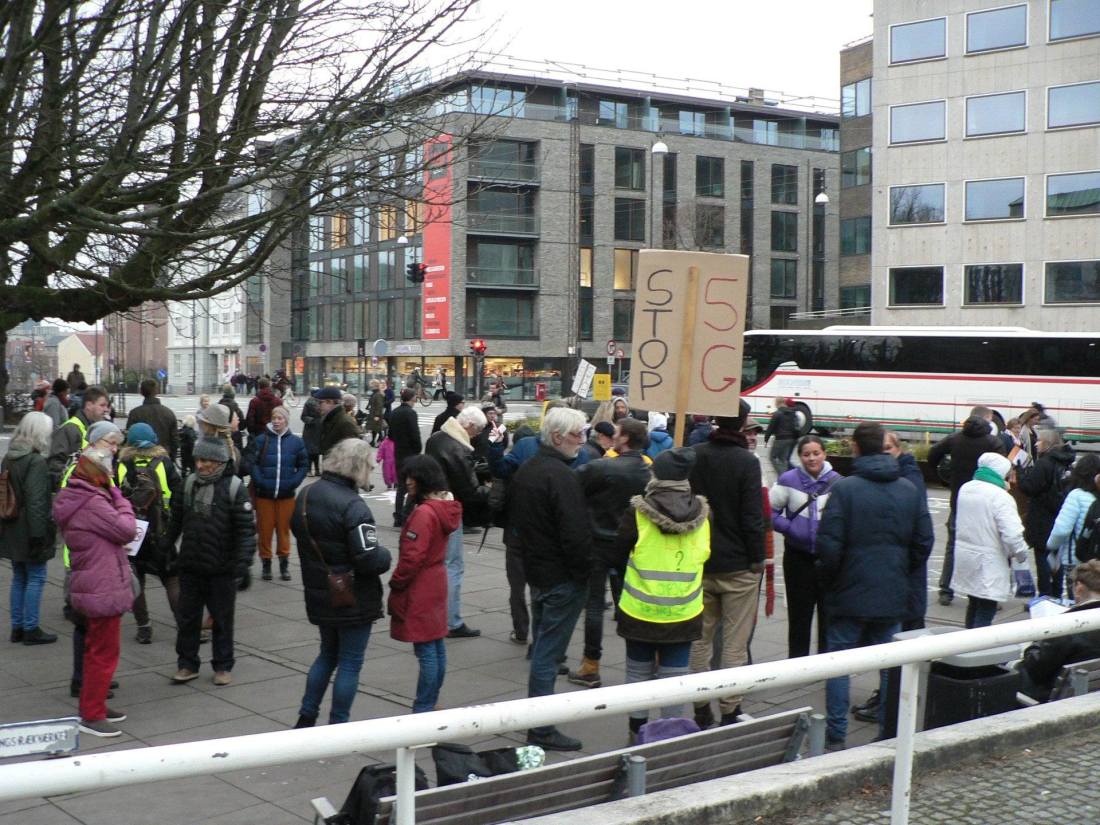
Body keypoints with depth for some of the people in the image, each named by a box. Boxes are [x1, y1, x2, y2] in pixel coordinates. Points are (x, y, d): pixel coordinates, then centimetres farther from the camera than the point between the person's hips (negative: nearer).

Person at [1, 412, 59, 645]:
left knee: (19, 577, 16)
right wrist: (38, 534, -20)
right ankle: (31, 629, 4)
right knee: (36, 578, 1)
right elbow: (36, 501, -21)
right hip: (29, 530, -8)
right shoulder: (37, 462, -17)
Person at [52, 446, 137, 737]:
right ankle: (92, 716, 5)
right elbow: (127, 530, -17)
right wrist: (120, 499, -7)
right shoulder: (93, 503, -22)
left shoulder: (70, 499, 9)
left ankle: (92, 705, 32)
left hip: (90, 589, 10)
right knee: (104, 653, 0)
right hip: (104, 590, -10)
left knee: (95, 650, 21)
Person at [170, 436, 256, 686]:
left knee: (222, 619, 9)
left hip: (221, 569, -4)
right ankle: (187, 664, 23)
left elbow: (246, 529, -12)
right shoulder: (189, 483, 4)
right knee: (187, 618, 10)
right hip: (190, 567, 4)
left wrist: (242, 564, -16)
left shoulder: (234, 488, -11)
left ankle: (223, 666, 21)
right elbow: (176, 520, 15)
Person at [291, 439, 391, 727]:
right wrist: (386, 555, -7)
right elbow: (369, 559, -28)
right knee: (350, 663, 7)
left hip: (319, 594, 7)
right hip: (354, 600, -7)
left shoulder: (306, 494, 1)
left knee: (327, 654, 24)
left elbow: (297, 530, 17)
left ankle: (306, 717, 25)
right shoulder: (353, 506, -24)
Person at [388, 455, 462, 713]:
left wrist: (395, 584, -10)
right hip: (436, 583, 10)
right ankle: (430, 704, 25)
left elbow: (412, 557, -23)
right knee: (437, 648, 15)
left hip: (419, 591, -10)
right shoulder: (445, 506, 6)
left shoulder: (424, 513, -23)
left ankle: (422, 709, 2)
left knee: (426, 652, -4)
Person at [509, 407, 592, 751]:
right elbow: (575, 533, -24)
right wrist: (584, 572, -13)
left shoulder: (526, 470, 10)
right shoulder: (561, 476, -20)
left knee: (542, 646, 19)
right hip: (562, 577, -9)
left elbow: (514, 519, 19)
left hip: (535, 570, 9)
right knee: (548, 650, -5)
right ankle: (541, 729, 0)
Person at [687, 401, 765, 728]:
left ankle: (701, 710, 19)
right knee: (735, 645, 3)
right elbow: (753, 516, -15)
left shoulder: (694, 456, 0)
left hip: (700, 563, 4)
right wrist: (757, 559, -6)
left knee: (700, 640, 14)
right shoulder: (747, 462, -14)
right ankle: (730, 712, 6)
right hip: (738, 565, -4)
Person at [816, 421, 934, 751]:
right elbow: (924, 542, 5)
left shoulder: (844, 488, -13)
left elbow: (829, 544, -16)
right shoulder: (909, 490, 2)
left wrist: (828, 580, 1)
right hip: (892, 597, 4)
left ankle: (836, 736, 7)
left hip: (850, 594, -4)